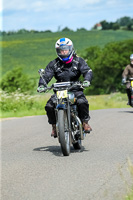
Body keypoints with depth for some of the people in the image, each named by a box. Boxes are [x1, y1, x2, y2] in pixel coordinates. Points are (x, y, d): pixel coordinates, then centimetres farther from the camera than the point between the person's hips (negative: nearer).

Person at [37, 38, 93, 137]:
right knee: (49, 106, -21)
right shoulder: (54, 64, 7)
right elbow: (46, 75, -3)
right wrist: (41, 85, -24)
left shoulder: (78, 61, 5)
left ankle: (85, 122, -9)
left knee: (82, 102, -32)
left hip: (75, 89, -2)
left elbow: (87, 71, -7)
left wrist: (87, 80, -30)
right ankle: (54, 126, 1)